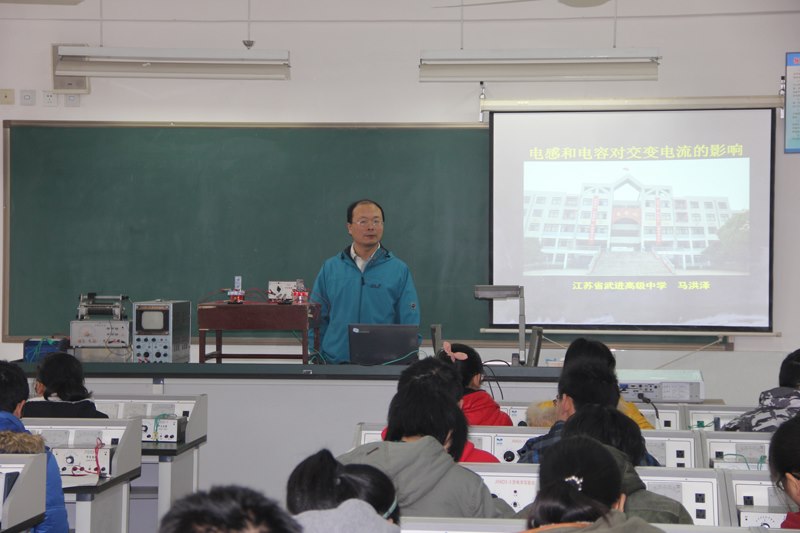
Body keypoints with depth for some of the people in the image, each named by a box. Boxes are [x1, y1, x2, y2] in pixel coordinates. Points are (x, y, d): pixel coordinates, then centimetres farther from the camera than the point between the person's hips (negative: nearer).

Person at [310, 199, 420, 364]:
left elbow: (410, 325, 5)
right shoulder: (330, 268, 11)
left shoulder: (399, 270, 6)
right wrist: (317, 359, 4)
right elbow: (318, 319, 12)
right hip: (335, 363, 1)